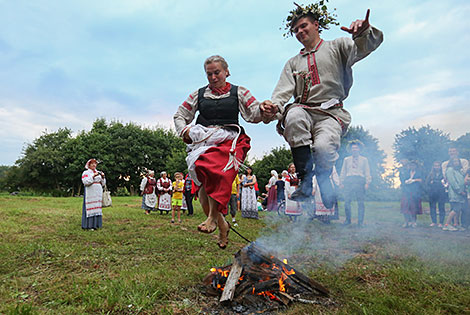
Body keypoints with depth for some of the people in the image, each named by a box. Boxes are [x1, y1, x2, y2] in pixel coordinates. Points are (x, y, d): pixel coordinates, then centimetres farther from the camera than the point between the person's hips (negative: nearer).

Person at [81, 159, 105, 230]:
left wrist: (103, 177, -3)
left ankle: (96, 224, 9)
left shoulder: (98, 173, 17)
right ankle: (88, 225, -5)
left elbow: (103, 184, 13)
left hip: (98, 194, 5)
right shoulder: (86, 173, 1)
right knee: (89, 208, -8)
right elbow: (85, 182, -15)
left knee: (97, 207, 4)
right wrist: (93, 176, -20)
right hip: (89, 194, -5)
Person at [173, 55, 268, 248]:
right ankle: (222, 224, -2)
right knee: (203, 185, -16)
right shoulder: (199, 95, 20)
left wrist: (264, 110, -22)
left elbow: (255, 113, 2)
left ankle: (213, 217, -26)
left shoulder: (239, 92, 15)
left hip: (228, 140, -2)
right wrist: (184, 130, 4)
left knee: (216, 169, -34)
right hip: (202, 140, 2)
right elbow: (179, 115, 25)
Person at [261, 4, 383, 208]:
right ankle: (305, 181, -29)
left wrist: (365, 31, -25)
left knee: (323, 147, -34)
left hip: (331, 113, -2)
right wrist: (274, 106, -11)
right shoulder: (293, 63, 27)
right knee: (294, 116, -36)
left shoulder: (337, 47, 17)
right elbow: (283, 91, 12)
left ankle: (324, 182, 3)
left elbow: (366, 46, 0)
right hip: (303, 111, 3)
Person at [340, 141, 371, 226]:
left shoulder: (364, 159, 19)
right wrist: (341, 182, 7)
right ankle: (348, 220, 4)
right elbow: (343, 172, 18)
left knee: (360, 202, -6)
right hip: (348, 180, 1)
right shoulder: (346, 159, 22)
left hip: (360, 180, -1)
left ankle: (360, 221, 0)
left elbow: (367, 172, 12)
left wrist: (367, 183, -1)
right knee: (347, 201, -6)